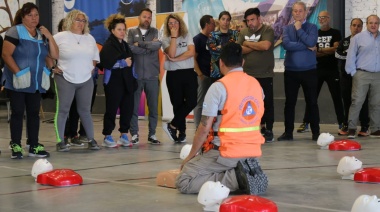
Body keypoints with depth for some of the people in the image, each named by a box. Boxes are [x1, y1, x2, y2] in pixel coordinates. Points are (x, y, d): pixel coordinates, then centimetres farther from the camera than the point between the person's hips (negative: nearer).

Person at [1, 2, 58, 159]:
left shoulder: (42, 35, 13)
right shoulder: (15, 32, -7)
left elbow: (55, 55, 7)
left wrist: (49, 36, -3)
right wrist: (18, 73, -19)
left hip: (36, 83, 6)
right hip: (18, 82, -6)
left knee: (34, 113, 7)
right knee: (17, 113, -2)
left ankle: (34, 147, 12)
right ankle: (16, 146, 3)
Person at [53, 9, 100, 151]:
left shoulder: (89, 38, 11)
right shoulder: (60, 37, -6)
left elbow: (95, 56, 23)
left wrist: (91, 68, 11)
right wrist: (53, 67, -8)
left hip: (86, 80, 4)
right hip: (65, 79, -4)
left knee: (85, 110, 9)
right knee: (63, 110, -2)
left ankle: (91, 140, 14)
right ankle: (60, 142, 1)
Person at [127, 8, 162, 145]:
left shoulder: (155, 32, 9)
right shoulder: (132, 32, 5)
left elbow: (157, 45, -11)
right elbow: (131, 48, -11)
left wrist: (140, 44, -8)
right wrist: (149, 47, -9)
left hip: (152, 76, 1)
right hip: (136, 75, -1)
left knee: (153, 107, 5)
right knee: (134, 106, 2)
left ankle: (152, 134, 13)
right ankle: (134, 134, 10)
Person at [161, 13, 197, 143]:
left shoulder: (187, 36, 8)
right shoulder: (165, 39, 3)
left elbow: (191, 52, -7)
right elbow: (171, 54, -15)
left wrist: (176, 59, -13)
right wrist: (174, 36, -12)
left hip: (189, 73, 1)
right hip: (173, 75, -1)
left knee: (191, 101, -11)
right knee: (178, 103, 2)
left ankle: (172, 126, 0)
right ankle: (182, 132, 11)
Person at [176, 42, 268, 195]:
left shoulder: (219, 87, -12)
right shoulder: (256, 84, 7)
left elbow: (204, 128, -12)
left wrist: (191, 156, 0)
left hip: (227, 153, -6)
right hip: (253, 152, 6)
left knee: (183, 182, -2)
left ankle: (235, 179, -15)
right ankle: (248, 173, 2)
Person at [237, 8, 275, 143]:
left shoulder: (267, 30, -4)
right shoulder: (243, 32, 9)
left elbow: (265, 45, -21)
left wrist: (248, 44, -8)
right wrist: (256, 46, -12)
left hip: (265, 75, -4)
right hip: (248, 74, 4)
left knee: (267, 102, 0)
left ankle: (268, 130, 8)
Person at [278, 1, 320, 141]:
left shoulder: (312, 27, 3)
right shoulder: (287, 28, 7)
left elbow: (311, 42, -17)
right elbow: (286, 44, -12)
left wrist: (299, 29, -8)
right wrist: (307, 47, -12)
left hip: (309, 71, -2)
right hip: (291, 71, 2)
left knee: (312, 102, 4)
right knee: (290, 102, 6)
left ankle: (316, 132, 10)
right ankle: (288, 132, 12)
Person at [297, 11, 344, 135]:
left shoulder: (335, 33, 5)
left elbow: (336, 49, -8)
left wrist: (319, 50, -8)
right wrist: (328, 51, -10)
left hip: (332, 70, -2)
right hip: (317, 69, 2)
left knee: (337, 97, 0)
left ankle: (342, 124, 3)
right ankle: (305, 123, 6)